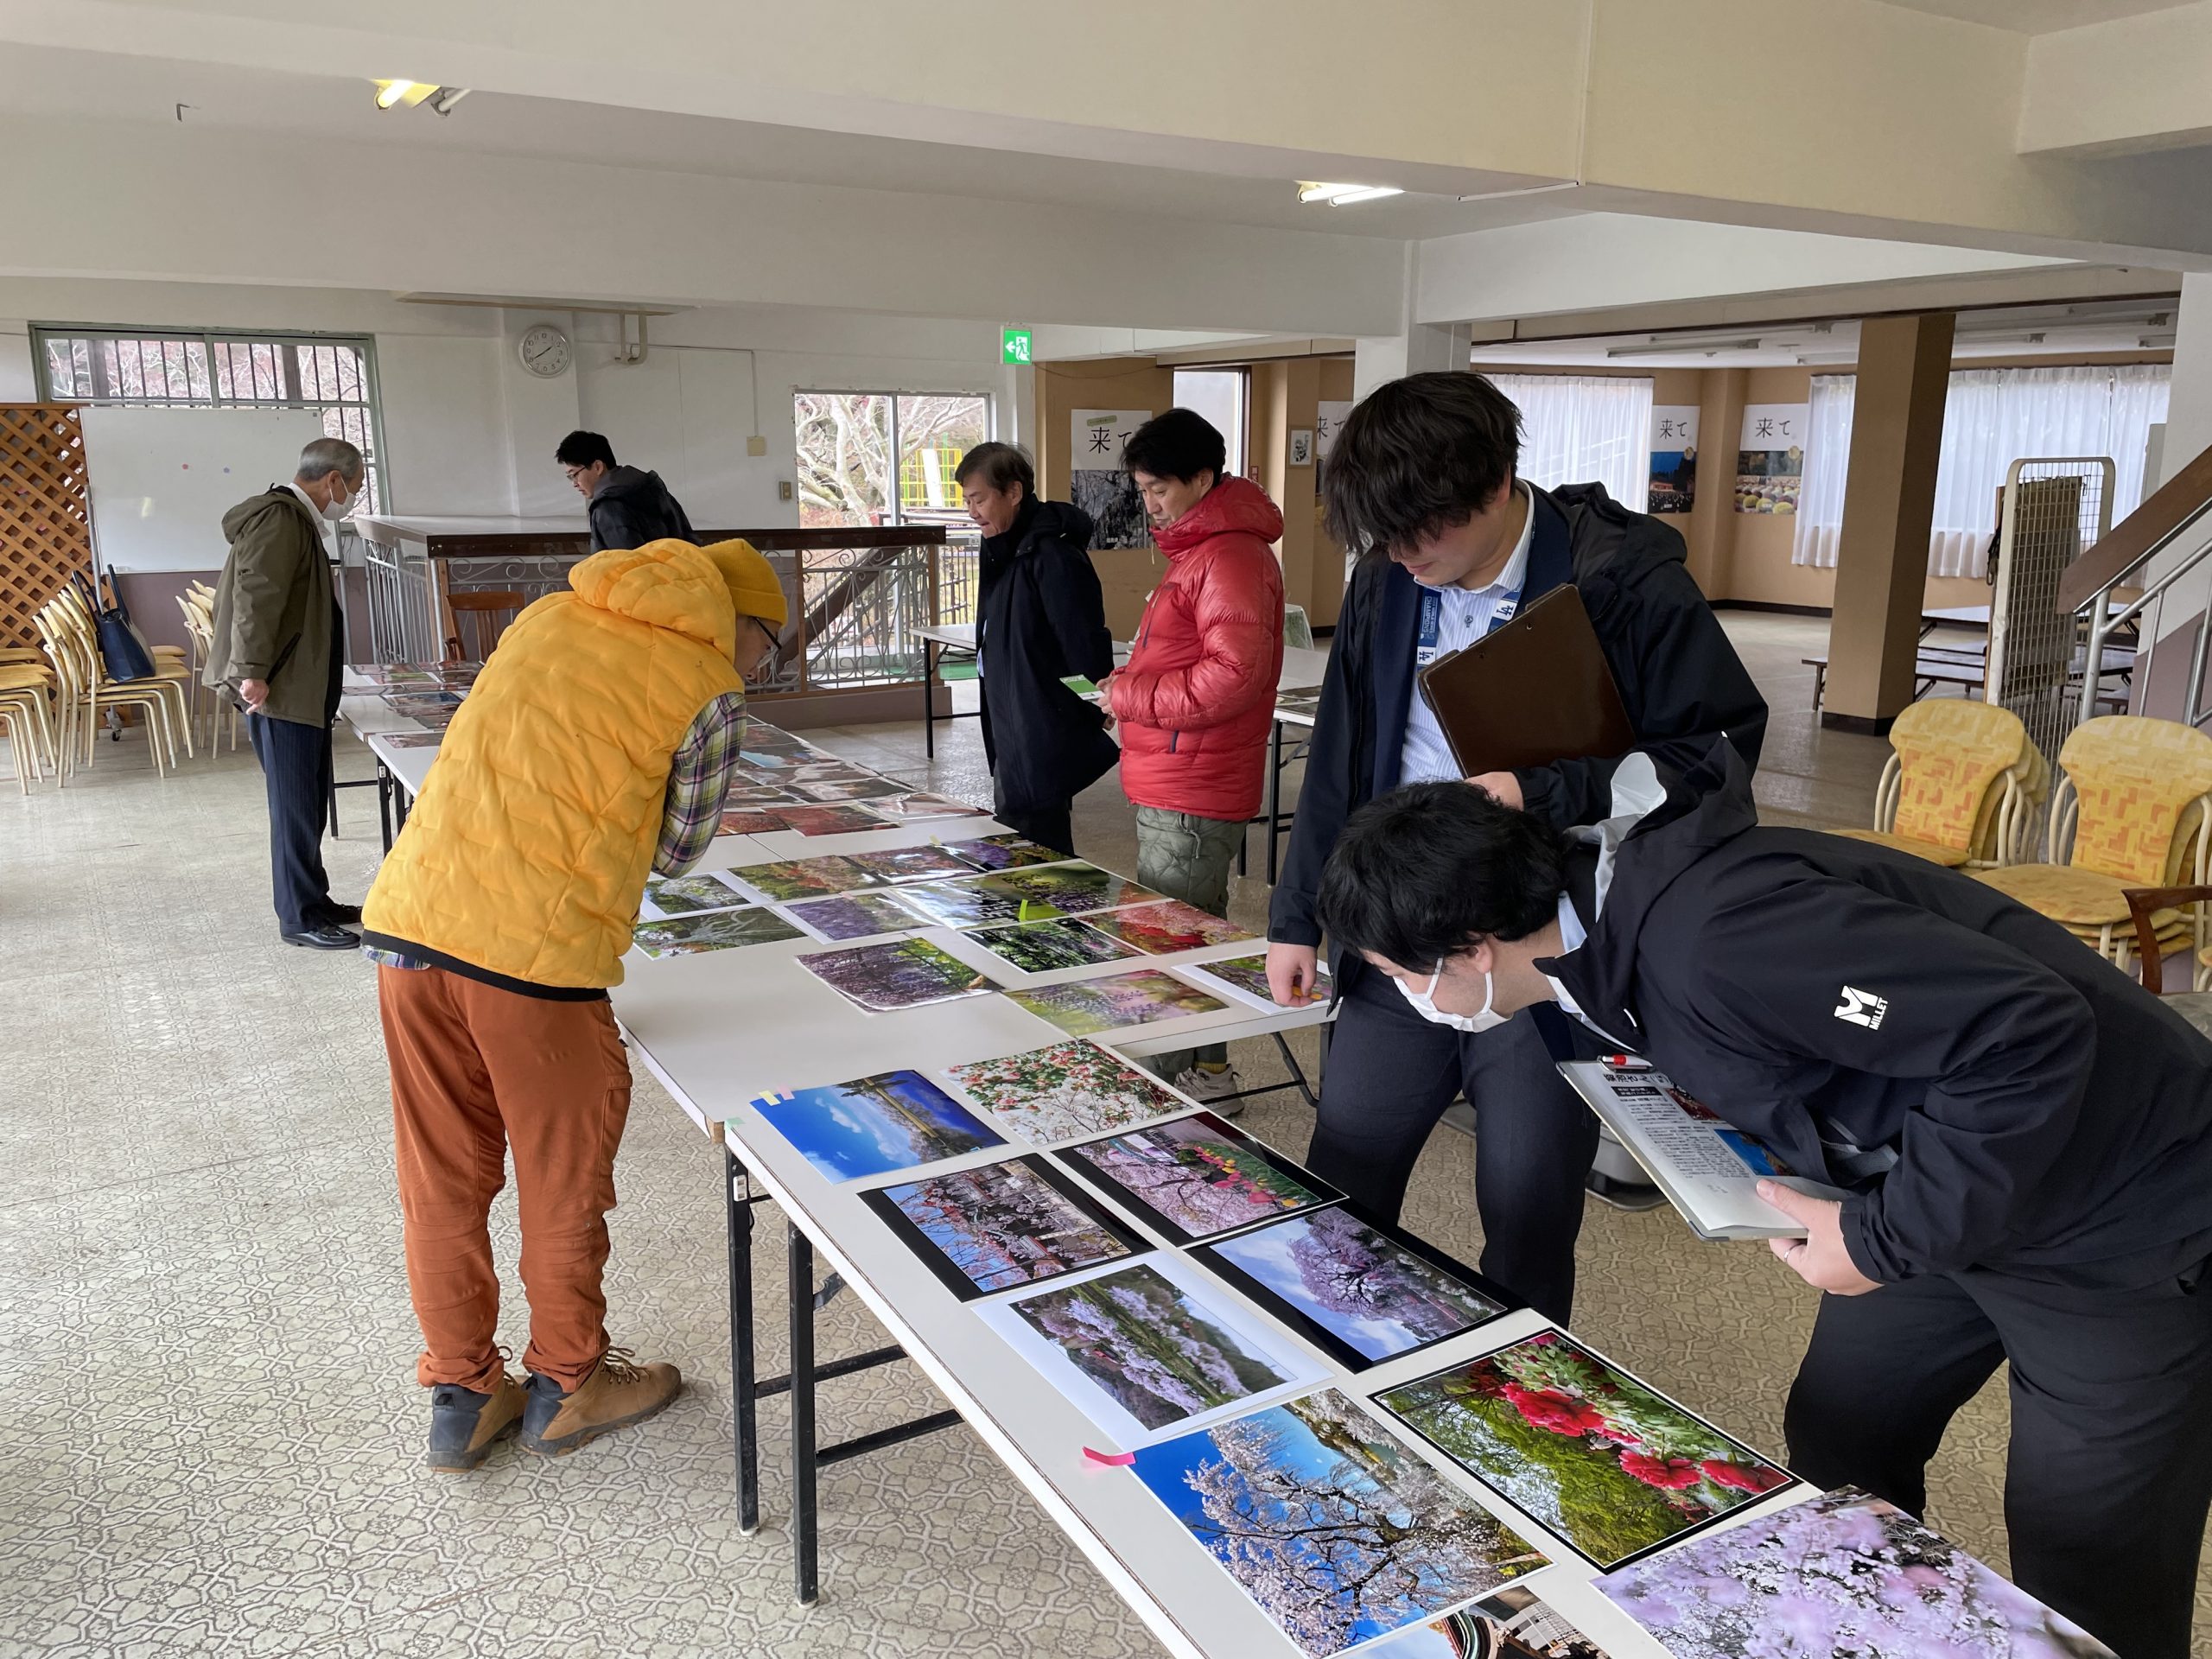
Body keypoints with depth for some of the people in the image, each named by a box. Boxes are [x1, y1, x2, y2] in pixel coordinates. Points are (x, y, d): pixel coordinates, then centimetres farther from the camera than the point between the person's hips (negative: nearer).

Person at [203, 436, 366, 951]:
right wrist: (252, 671, -28)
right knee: (296, 808, -3)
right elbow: (254, 595, -24)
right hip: (281, 693, -10)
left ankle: (314, 901, 25)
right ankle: (299, 918, 4)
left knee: (309, 806, 15)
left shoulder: (296, 519, 18)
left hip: (302, 691, 10)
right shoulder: (280, 518, -14)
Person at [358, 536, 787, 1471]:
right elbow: (675, 854, 8)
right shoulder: (711, 693, -1)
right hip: (535, 950, -6)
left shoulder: (548, 616, 16)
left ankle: (461, 1395, 34)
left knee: (441, 1180, 18)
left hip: (409, 918, 6)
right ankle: (567, 1385, 34)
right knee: (563, 1178, 16)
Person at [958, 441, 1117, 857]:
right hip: (1013, 742, 10)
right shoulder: (1005, 553, 12)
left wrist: (1088, 724, -13)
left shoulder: (1052, 557, -19)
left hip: (1044, 752, -10)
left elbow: (1087, 652, -20)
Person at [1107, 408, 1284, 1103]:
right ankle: (1206, 1076, 30)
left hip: (1189, 802, -11)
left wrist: (1130, 695, -17)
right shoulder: (1199, 549, 18)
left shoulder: (1230, 558, -17)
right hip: (1174, 788, 11)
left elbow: (1235, 675, -25)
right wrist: (1132, 688, 11)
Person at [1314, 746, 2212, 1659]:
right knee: (1833, 1446, 18)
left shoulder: (1709, 937, -34)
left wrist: (1887, 1238, -25)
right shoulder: (1606, 908, -5)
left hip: (2124, 1222, -8)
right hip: (1949, 1180, 8)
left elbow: (2030, 1034, -34)